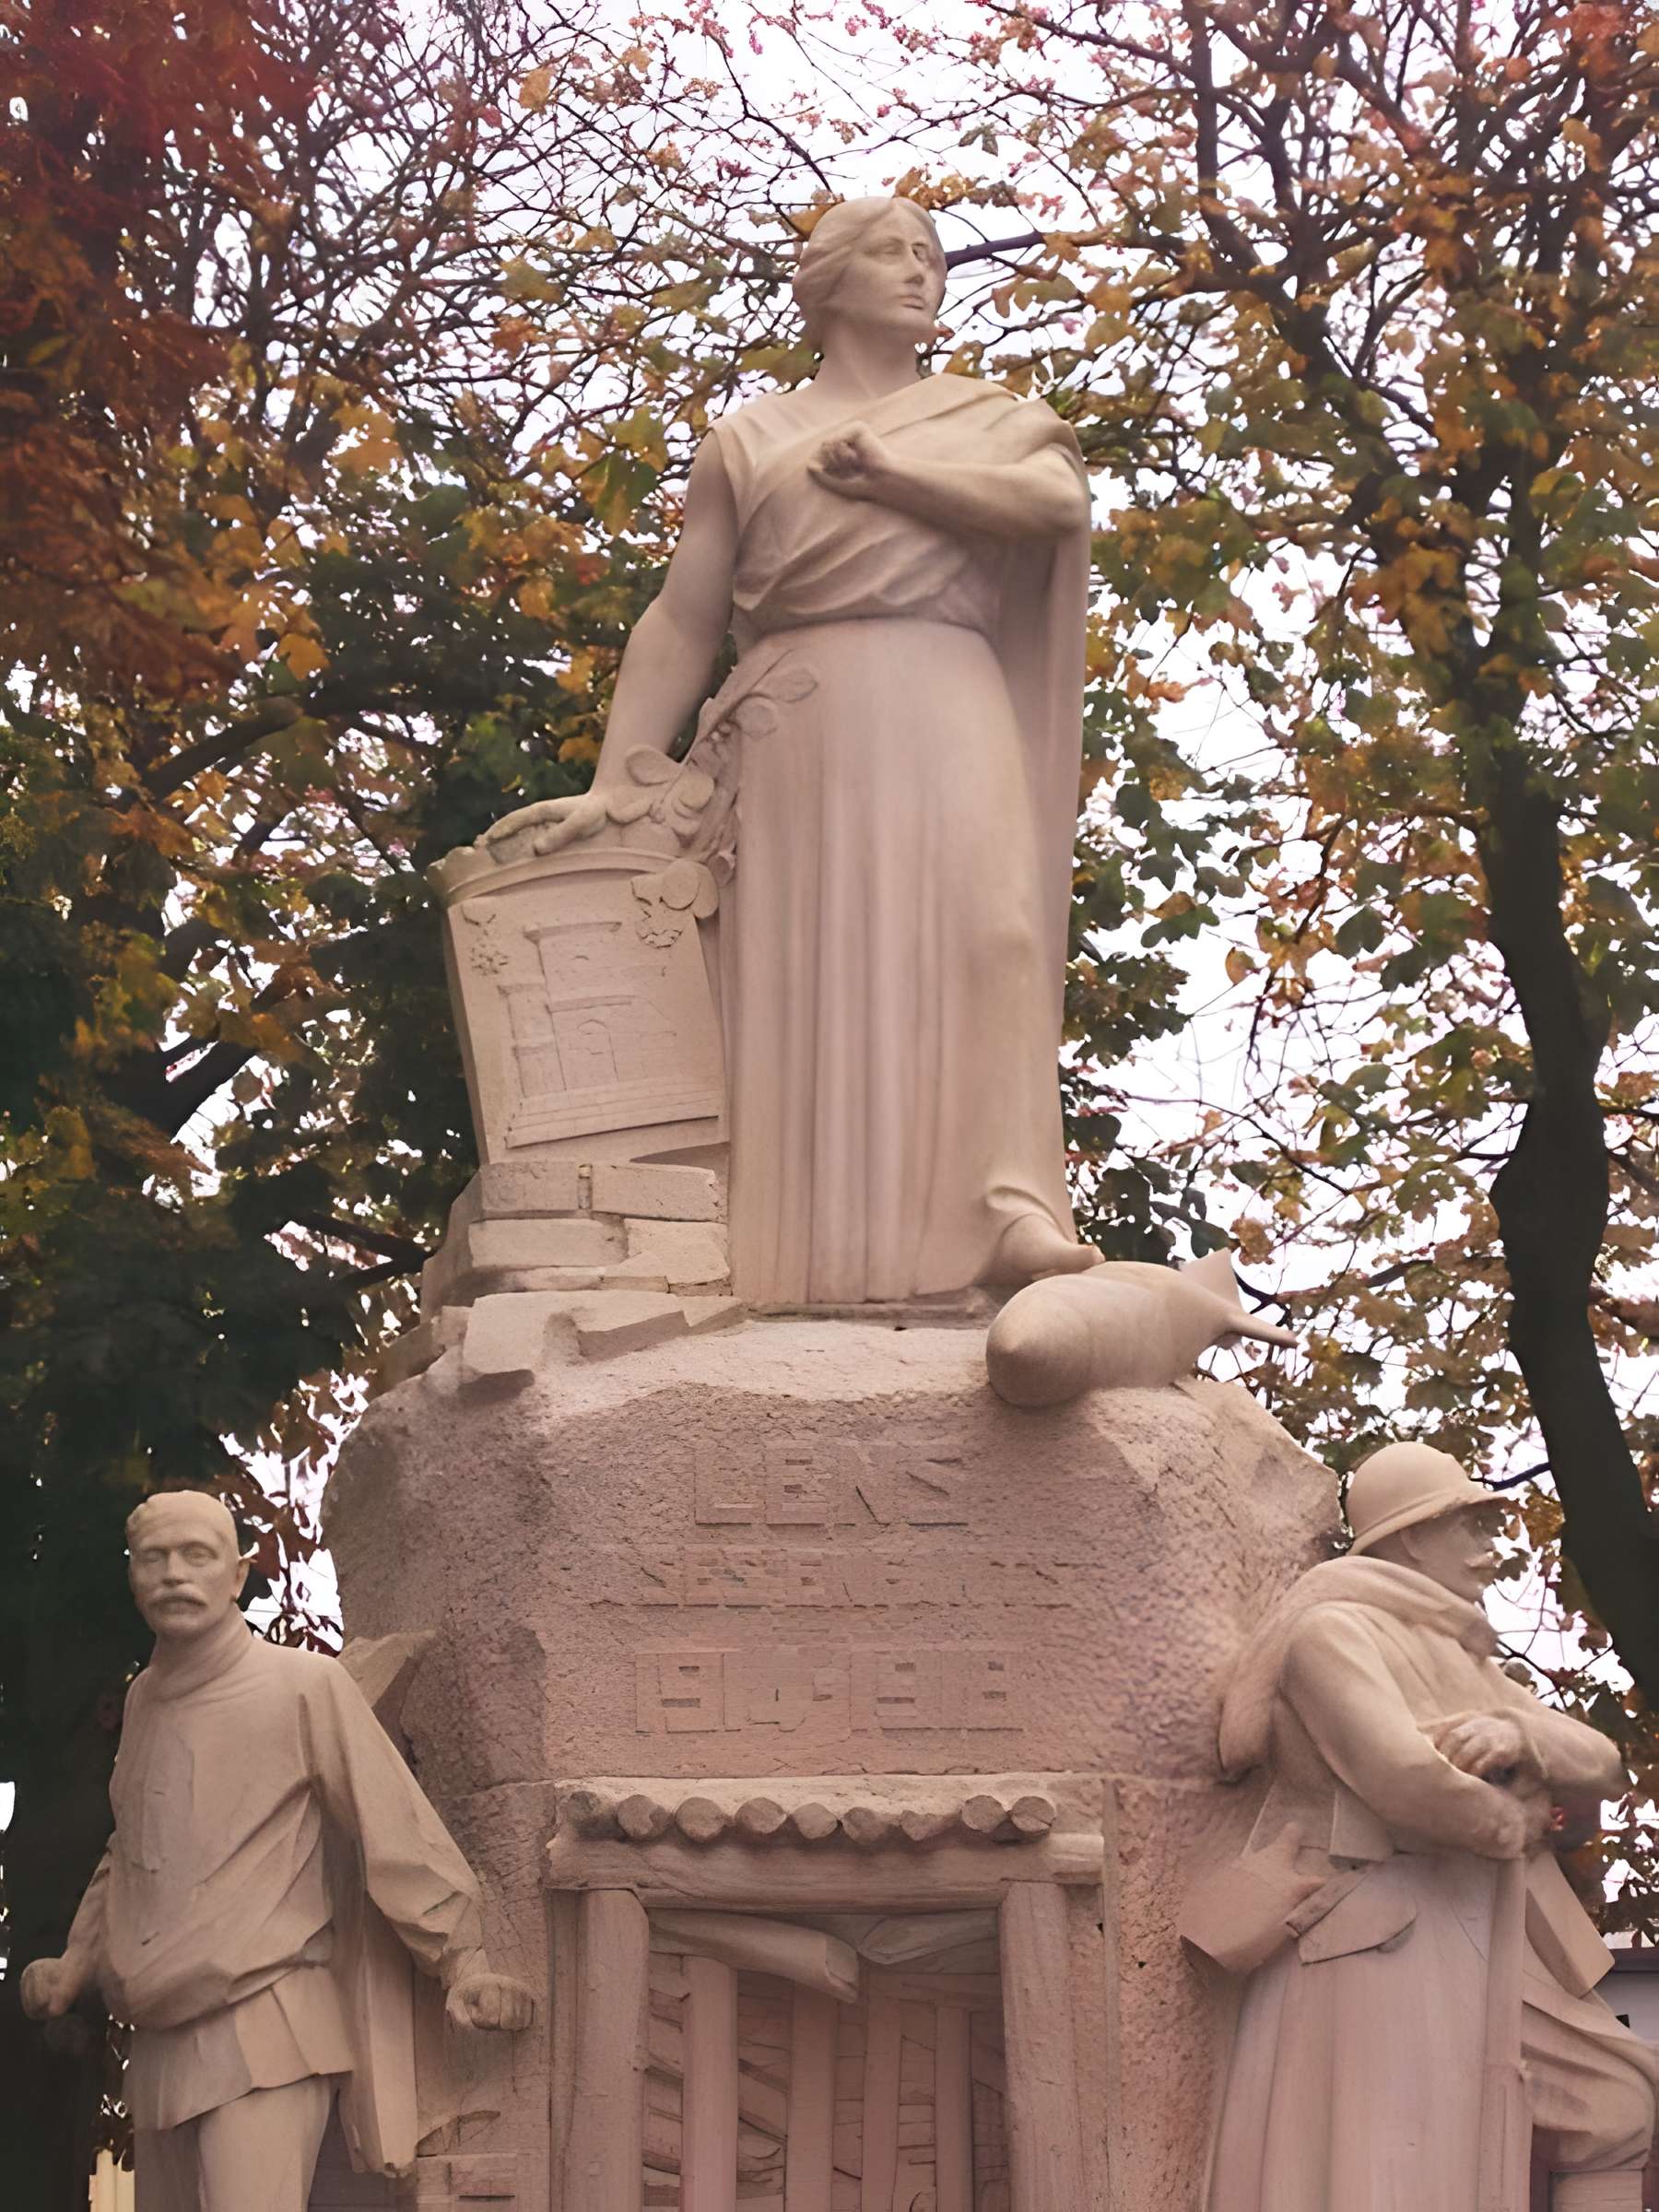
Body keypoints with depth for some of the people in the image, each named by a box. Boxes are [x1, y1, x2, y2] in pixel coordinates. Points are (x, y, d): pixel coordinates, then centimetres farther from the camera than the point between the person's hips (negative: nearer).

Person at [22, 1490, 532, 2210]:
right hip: (160, 2038, 7)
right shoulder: (145, 1698, 14)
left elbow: (397, 1828, -7)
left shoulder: (305, 1684, -6)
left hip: (264, 2029, -7)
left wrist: (461, 1963, -10)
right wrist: (77, 1961, 18)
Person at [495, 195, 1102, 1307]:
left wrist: (884, 469, -2)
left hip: (942, 712, 0)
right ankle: (815, 1259, -15)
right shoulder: (749, 439, 19)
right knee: (799, 974, -10)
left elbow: (1059, 498, -2)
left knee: (984, 930, -21)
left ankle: (1012, 1212, -32)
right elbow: (681, 622, 11)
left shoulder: (990, 418, 21)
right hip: (798, 725, 0)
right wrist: (612, 784, 0)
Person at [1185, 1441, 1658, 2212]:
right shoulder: (1334, 1630, -10)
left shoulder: (1464, 1654, 18)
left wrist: (1517, 1735, -14)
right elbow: (1406, 1778, -26)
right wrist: (1518, 1826, -7)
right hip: (1371, 1940, -9)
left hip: (1481, 1945, 9)